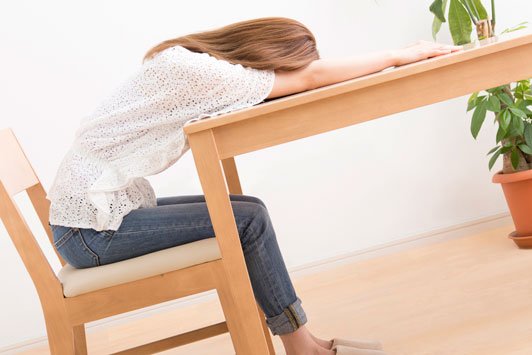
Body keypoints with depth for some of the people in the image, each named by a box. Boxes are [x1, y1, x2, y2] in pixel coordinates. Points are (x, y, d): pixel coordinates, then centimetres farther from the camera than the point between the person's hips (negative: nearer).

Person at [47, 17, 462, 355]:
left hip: (116, 207, 9)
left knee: (248, 208, 2)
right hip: (89, 228, -9)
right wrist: (401, 55, -11)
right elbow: (310, 77, -22)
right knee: (248, 221, -14)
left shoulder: (193, 71, 7)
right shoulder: (184, 66, -22)